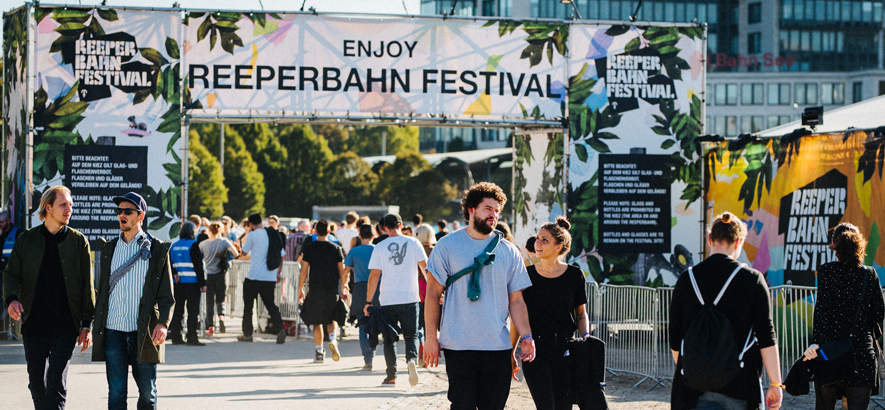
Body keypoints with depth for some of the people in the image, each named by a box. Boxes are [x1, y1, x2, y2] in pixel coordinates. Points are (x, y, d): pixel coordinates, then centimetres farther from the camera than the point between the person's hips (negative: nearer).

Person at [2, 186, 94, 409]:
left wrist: (86, 324, 0)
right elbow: (11, 274, 6)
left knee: (57, 383, -11)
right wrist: (12, 299, -17)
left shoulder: (78, 241, 3)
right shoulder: (26, 240, 7)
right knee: (36, 383, 10)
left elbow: (87, 285, 5)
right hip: (34, 324, 2)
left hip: (66, 326, -2)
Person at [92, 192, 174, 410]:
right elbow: (102, 291, 17)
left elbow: (166, 294, 2)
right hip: (113, 332, 2)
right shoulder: (110, 248, 14)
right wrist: (96, 326, 9)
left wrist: (162, 323, -12)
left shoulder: (157, 249, 4)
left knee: (147, 392, 3)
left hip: (144, 332, -2)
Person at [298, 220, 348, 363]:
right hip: (332, 289, 1)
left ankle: (319, 353, 5)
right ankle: (332, 339, -13)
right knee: (331, 320, 14)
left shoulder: (309, 248, -2)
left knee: (317, 322, 8)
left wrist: (300, 289, 3)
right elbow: (342, 271, 3)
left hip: (315, 289, -1)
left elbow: (304, 271, -4)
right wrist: (343, 289, 12)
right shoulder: (336, 248, 1)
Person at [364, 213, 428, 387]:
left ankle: (391, 377, 8)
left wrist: (368, 301, 2)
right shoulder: (413, 243, -1)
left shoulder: (380, 247, -3)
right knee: (411, 335, 8)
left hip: (388, 301, 0)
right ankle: (412, 360, -21)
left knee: (389, 339, 9)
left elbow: (374, 276, -3)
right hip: (410, 299, 0)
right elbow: (425, 267, 2)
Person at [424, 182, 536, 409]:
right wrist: (431, 337, -3)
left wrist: (526, 337, -3)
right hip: (458, 346, -3)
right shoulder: (447, 246, 2)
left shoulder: (509, 252, 9)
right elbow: (432, 293, 2)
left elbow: (516, 300, 10)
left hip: (498, 347, 3)